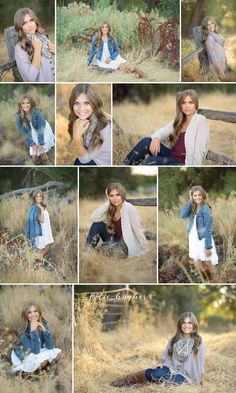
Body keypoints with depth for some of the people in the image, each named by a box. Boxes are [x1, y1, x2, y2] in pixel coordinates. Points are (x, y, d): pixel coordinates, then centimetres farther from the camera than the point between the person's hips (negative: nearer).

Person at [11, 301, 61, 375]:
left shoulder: (44, 324, -13)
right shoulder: (24, 330, -25)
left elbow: (51, 346, -19)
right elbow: (35, 350, -32)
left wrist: (44, 330, -32)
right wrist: (33, 331, -41)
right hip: (24, 355, -5)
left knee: (57, 353, -18)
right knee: (43, 361, -33)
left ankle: (34, 366, -8)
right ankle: (20, 367, -11)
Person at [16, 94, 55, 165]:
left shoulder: (37, 112, -30)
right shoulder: (19, 117, -22)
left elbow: (41, 128, -29)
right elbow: (23, 132, -16)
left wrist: (41, 143, -32)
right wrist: (32, 144, -19)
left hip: (44, 132, -2)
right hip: (33, 136, 3)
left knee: (43, 155, -12)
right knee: (35, 158, -1)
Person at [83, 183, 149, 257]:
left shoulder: (129, 208, -19)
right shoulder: (110, 208, -3)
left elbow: (138, 230, -16)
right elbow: (93, 218, -16)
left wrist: (146, 252, -14)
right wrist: (107, 203, -16)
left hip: (128, 244, -6)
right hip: (115, 240, 6)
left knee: (105, 247, -34)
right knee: (97, 224, -11)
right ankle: (87, 250, -6)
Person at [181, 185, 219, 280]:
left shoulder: (205, 209, -14)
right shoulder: (192, 208, 3)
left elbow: (208, 229, -16)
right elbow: (183, 215, -16)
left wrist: (208, 247, -19)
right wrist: (190, 201, -15)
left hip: (203, 241, -6)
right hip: (193, 240, 6)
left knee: (208, 267, 3)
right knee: (198, 266, 13)